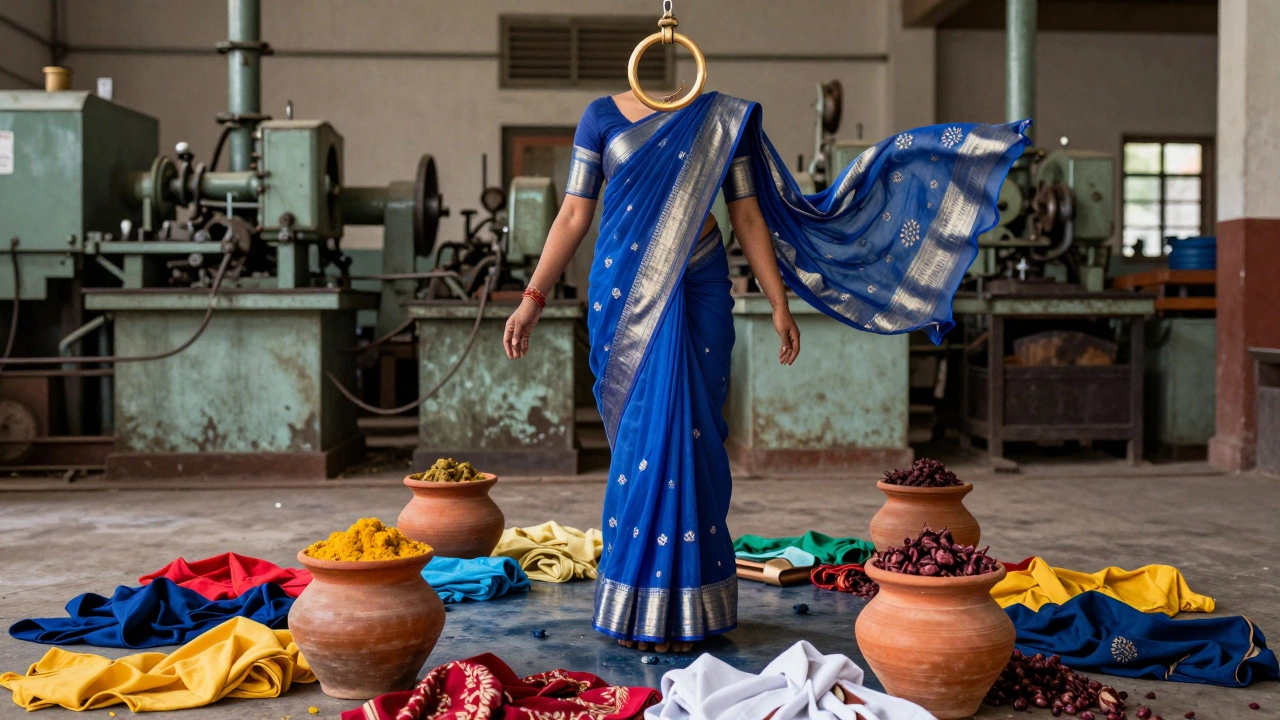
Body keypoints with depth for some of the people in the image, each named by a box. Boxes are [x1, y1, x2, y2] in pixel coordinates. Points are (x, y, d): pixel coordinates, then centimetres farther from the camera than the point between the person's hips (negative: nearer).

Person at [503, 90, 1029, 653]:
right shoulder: (603, 116, 6)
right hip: (623, 291, 0)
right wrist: (534, 296, -2)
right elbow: (574, 216, 4)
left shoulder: (723, 118, 6)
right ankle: (637, 599, 17)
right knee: (638, 436, 3)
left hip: (695, 291, 0)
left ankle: (680, 606, 8)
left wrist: (779, 304, 2)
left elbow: (748, 217, 6)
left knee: (682, 432, -3)